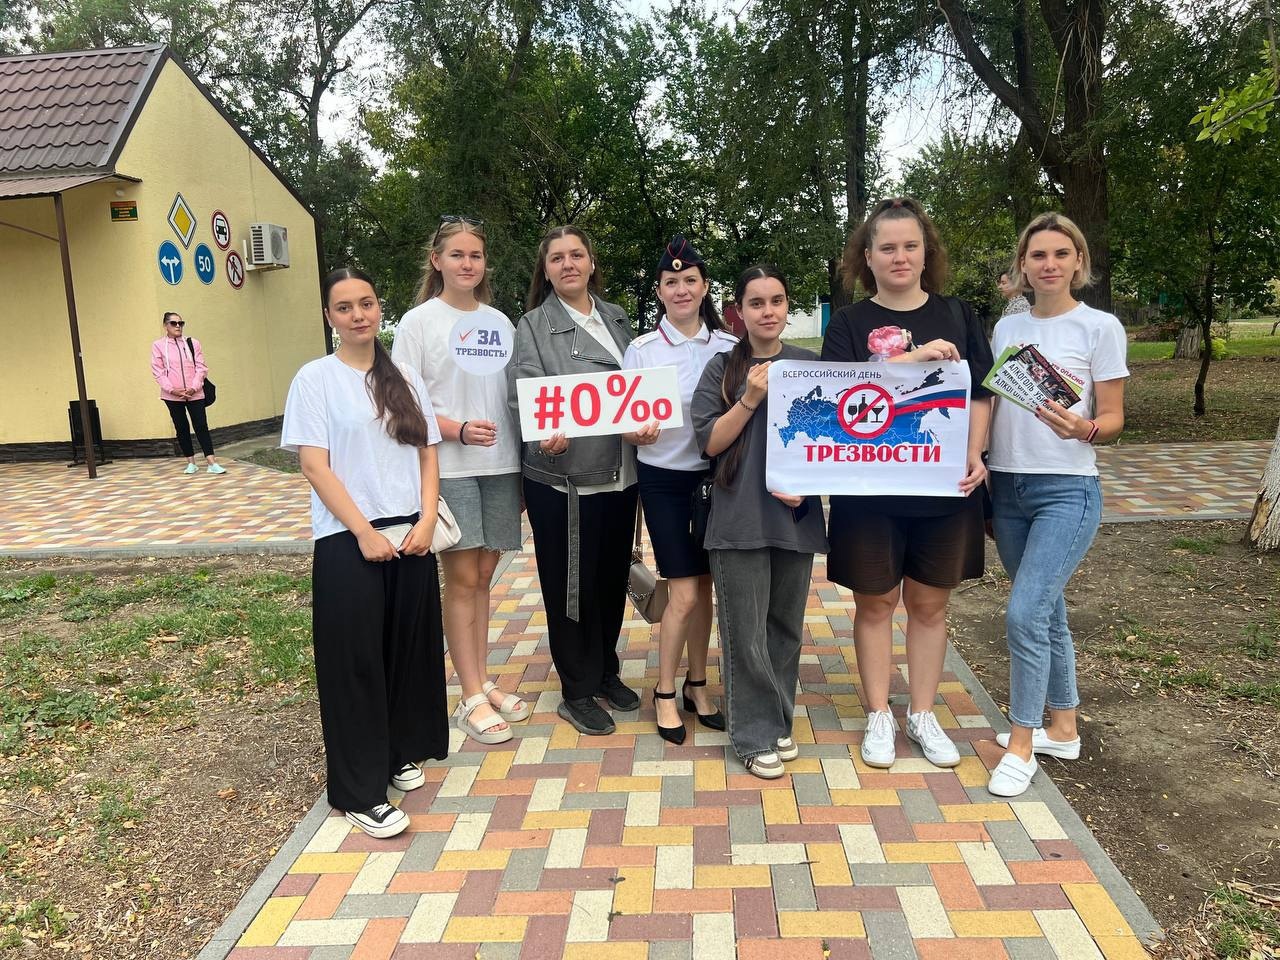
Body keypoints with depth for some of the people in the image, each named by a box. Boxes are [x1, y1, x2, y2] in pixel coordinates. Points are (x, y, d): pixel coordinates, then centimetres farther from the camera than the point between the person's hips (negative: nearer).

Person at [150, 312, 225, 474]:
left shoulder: (193, 343, 5)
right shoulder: (158, 345, 1)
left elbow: (201, 367, 1)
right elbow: (158, 371, -2)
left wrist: (193, 388, -11)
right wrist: (172, 389, -13)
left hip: (194, 394, 0)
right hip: (172, 395, 0)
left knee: (201, 426, -4)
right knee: (182, 428, 7)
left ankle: (212, 463, -7)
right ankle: (191, 463, 15)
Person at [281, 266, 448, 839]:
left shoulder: (405, 379, 9)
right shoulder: (315, 379, -3)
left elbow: (427, 455, 9)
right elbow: (314, 467, -9)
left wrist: (426, 521, -5)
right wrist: (364, 532, -14)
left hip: (411, 537, 5)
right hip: (348, 542, -4)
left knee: (409, 651, 12)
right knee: (355, 662, 1)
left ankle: (399, 754, 31)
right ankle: (360, 790, 12)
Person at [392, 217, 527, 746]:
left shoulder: (500, 322, 12)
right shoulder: (419, 322, -1)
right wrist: (460, 430, -20)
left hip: (500, 465, 4)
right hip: (448, 467, -4)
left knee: (482, 576, 11)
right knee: (462, 579, -1)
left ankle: (482, 682, 22)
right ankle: (472, 697, 8)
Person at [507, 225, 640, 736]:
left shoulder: (617, 318, 14)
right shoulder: (533, 326, -2)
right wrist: (544, 435, -32)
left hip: (619, 474, 5)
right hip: (564, 477, -5)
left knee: (613, 577, 16)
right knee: (571, 584, 5)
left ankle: (607, 671, 35)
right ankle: (577, 692, 20)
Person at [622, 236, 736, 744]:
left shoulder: (730, 347, 2)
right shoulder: (641, 350, -4)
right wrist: (638, 433, -25)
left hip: (715, 476, 3)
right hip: (665, 479, -2)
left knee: (703, 588, 11)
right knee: (684, 593, -3)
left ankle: (697, 686, 28)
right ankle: (665, 693, 16)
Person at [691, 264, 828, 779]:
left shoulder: (810, 364, 8)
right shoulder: (722, 368, 3)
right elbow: (710, 442, -3)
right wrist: (751, 398, -14)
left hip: (796, 517, 2)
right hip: (739, 519, -2)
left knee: (785, 626, 12)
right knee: (747, 632, 0)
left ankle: (779, 721, 28)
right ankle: (755, 735, 14)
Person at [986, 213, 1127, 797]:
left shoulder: (1100, 327, -3)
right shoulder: (1007, 328, 10)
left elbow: (1113, 418, -5)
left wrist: (1082, 428, -26)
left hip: (1068, 490, -5)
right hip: (1008, 488, 5)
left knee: (1025, 613, -14)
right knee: (1046, 613, 15)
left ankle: (1021, 743, 3)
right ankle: (1062, 729, 30)